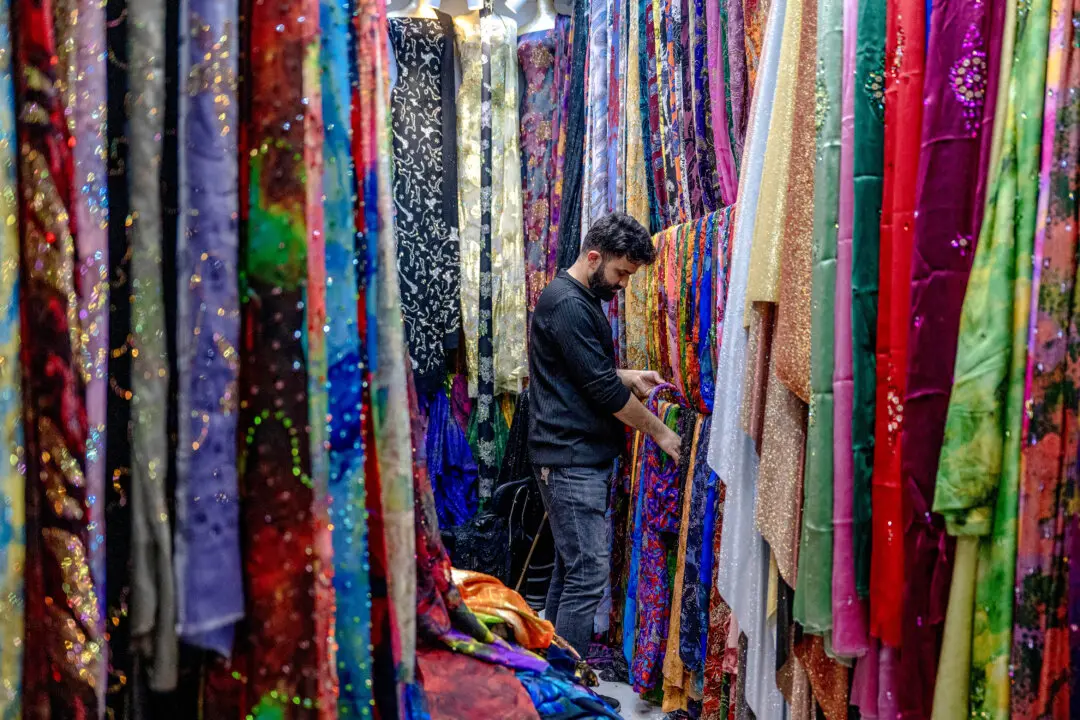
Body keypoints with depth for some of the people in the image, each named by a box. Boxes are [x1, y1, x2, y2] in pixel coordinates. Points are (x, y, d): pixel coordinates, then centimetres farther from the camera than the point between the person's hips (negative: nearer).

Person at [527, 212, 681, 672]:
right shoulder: (567, 304, -16)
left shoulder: (582, 299, 17)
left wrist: (632, 378, 9)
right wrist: (660, 432, -8)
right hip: (571, 458, -10)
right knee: (588, 571, -8)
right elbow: (603, 389, -18)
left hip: (583, 457, 10)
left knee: (571, 565, 15)